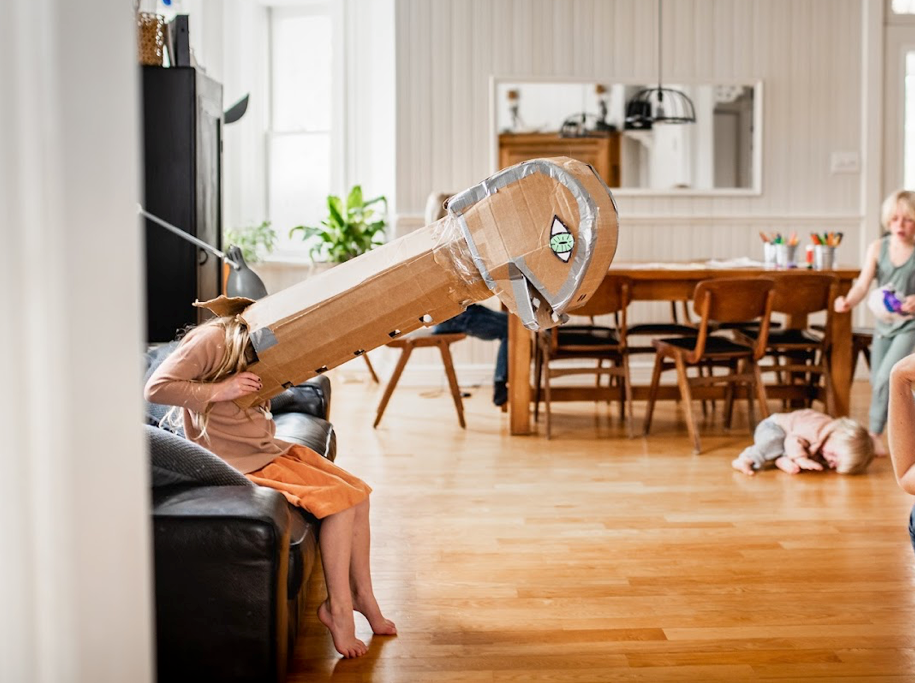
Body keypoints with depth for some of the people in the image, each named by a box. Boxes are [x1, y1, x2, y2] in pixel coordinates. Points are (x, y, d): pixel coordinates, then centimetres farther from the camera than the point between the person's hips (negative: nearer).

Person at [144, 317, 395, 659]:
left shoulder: (252, 347, 8)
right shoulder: (212, 340, -18)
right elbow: (155, 387, -22)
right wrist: (220, 390, -25)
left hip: (270, 449, 9)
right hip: (239, 463, -9)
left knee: (359, 495, 0)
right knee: (340, 498, -19)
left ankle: (362, 594, 14)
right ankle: (337, 607, -8)